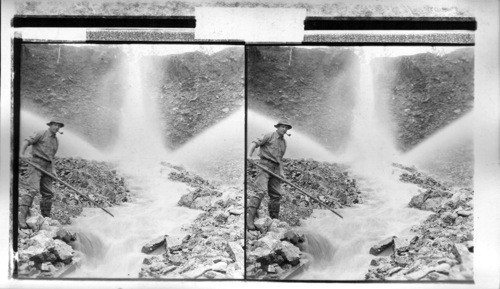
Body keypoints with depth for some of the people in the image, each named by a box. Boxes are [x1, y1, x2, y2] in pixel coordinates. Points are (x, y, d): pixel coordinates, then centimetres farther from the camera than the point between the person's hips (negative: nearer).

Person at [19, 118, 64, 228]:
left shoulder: (56, 141, 20)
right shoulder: (41, 134, 2)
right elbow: (27, 141, -8)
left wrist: (53, 170, 9)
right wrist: (22, 153, -23)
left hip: (47, 167, 7)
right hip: (36, 163, -7)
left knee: (48, 193, 5)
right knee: (33, 189, -20)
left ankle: (46, 219, 15)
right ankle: (21, 217, -24)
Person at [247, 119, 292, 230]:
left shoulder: (284, 142, 21)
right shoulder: (270, 136, 1)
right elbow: (255, 143, -7)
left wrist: (281, 172, 14)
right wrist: (249, 155, -23)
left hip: (275, 168, 7)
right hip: (265, 165, -7)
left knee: (276, 194, 7)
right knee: (261, 191, -21)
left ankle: (274, 220, 19)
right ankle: (249, 218, -24)